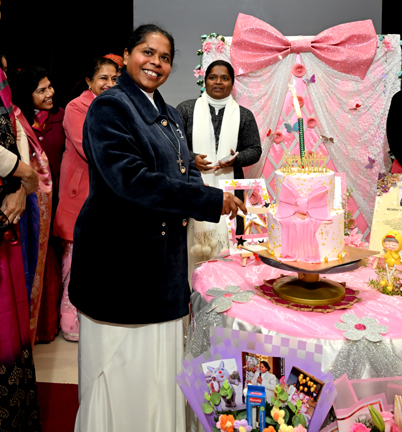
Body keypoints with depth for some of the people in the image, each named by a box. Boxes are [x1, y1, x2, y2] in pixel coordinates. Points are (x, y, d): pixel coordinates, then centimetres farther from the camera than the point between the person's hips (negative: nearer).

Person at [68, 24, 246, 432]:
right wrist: (211, 200, -21)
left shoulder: (169, 115, 16)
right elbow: (128, 177, -23)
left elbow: (186, 172, 16)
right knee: (122, 365, 5)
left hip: (163, 257, 8)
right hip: (119, 256, -8)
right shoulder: (110, 106, -10)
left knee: (159, 364, 17)